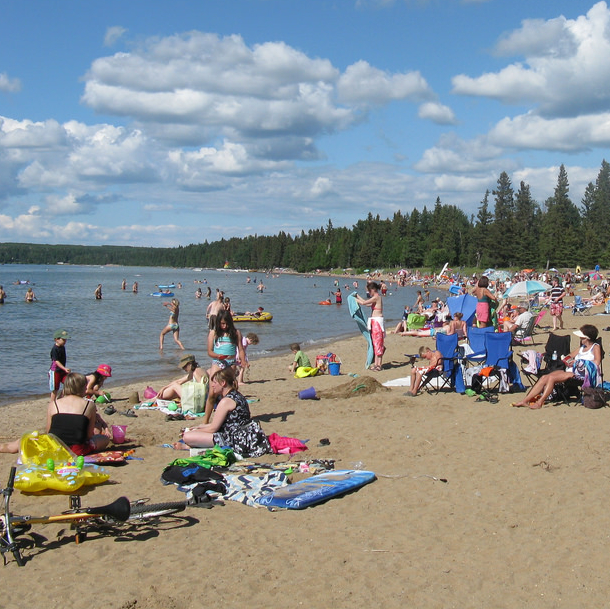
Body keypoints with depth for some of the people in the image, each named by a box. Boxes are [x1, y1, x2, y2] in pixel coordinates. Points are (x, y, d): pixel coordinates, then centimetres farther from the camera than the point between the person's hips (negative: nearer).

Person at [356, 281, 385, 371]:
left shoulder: (376, 297, -14)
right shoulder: (377, 297, 14)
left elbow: (364, 303, -16)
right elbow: (367, 304, 21)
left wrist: (355, 299, -1)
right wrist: (358, 297, 23)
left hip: (377, 321, -10)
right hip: (374, 321, 10)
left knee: (377, 342, -6)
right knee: (375, 342, 11)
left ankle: (378, 365, -3)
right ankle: (376, 363, 16)